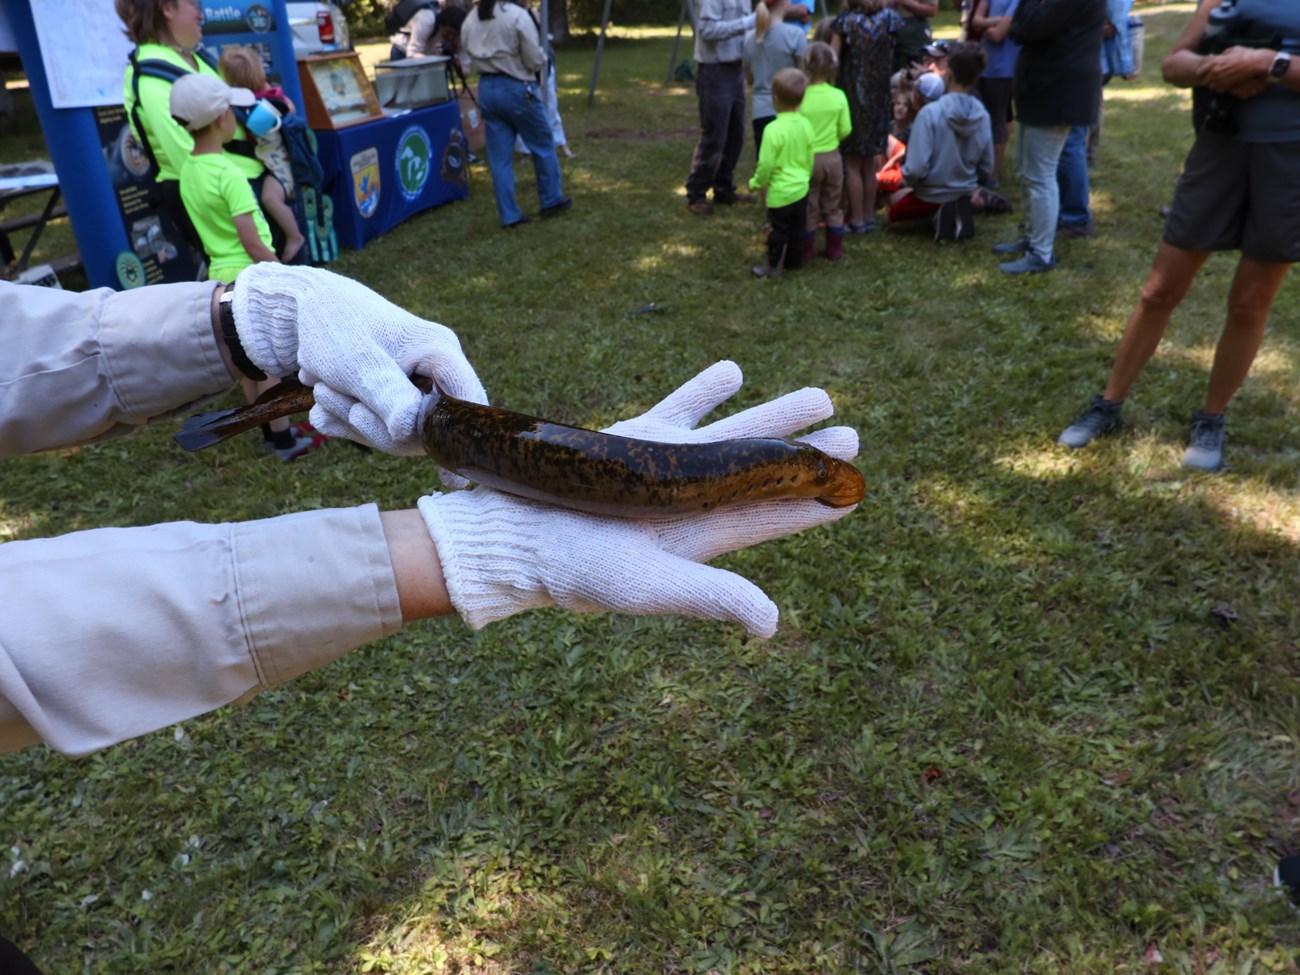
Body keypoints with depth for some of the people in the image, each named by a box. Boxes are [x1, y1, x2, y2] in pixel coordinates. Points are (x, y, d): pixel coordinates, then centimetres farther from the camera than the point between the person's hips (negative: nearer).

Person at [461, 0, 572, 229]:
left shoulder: (470, 20, 4)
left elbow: (472, 56, 9)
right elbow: (536, 60, -11)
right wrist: (543, 56, 9)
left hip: (486, 88, 5)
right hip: (516, 89, -5)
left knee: (499, 157, 7)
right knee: (543, 146, 14)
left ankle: (509, 216, 9)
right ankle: (552, 201, 25)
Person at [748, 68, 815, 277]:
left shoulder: (774, 129, -22)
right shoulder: (806, 125, -1)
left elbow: (766, 163, -20)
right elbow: (810, 158, 9)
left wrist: (756, 182, -3)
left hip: (780, 191, -6)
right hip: (801, 188, 6)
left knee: (778, 230, 6)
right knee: (797, 229, 17)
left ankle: (774, 266, 18)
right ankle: (794, 261, 30)